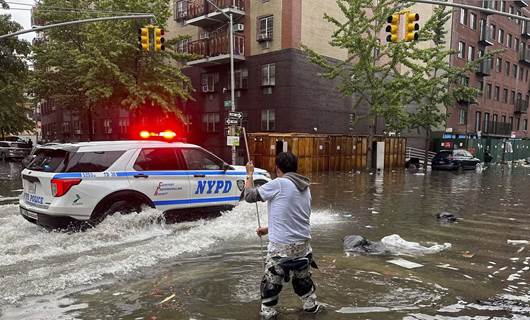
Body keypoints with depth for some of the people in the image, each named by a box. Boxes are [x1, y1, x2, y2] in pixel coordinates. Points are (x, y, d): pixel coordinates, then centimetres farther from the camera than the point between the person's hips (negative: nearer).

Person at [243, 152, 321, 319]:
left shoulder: (278, 184, -15)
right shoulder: (305, 187, 9)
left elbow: (250, 196, -6)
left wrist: (249, 175, 9)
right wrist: (268, 229, 23)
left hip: (281, 245, -7)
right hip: (303, 242, 7)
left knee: (271, 281, 10)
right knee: (303, 277, 27)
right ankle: (311, 305, 42)